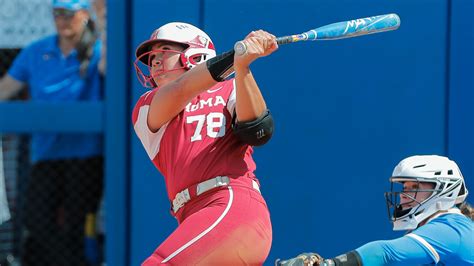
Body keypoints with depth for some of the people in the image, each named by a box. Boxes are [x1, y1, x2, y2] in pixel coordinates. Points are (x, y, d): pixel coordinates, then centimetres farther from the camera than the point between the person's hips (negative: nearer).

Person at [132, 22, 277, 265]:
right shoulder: (146, 108, 21)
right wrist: (234, 57, -14)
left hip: (236, 206, -5)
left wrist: (242, 66, -18)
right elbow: (179, 92, -1)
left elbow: (257, 132, -4)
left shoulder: (230, 91, 16)